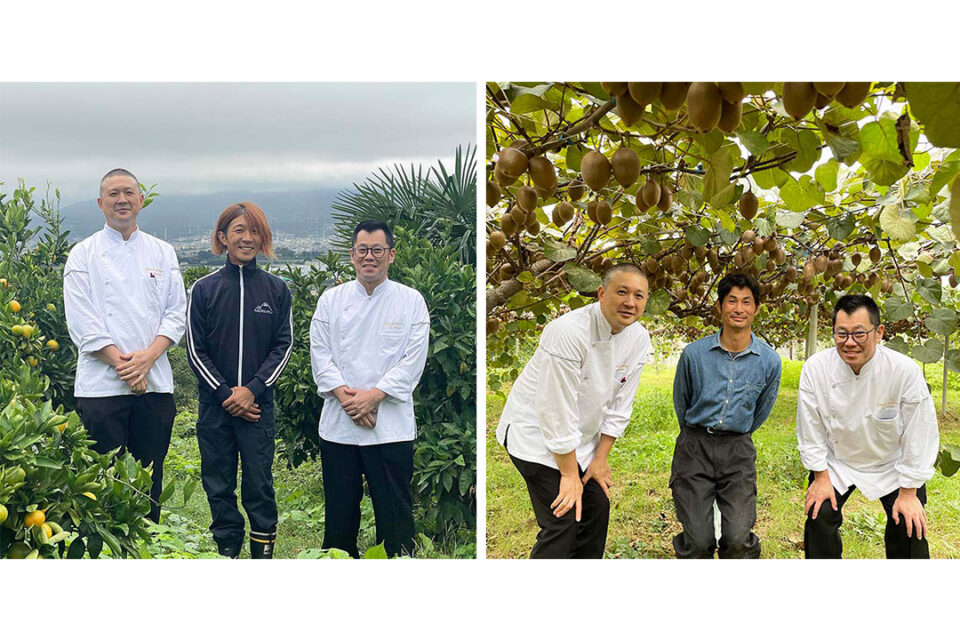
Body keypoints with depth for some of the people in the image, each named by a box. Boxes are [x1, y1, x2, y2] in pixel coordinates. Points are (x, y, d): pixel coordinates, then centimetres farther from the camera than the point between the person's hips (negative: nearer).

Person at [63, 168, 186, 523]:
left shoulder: (162, 253, 12)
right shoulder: (83, 254, 4)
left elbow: (176, 313, 5)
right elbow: (82, 323, -4)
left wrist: (147, 357, -10)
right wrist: (123, 364, -12)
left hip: (155, 383, 3)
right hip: (102, 384, -2)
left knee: (150, 478, 7)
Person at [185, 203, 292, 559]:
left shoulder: (276, 289, 3)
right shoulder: (204, 289, 1)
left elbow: (284, 346, 3)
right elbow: (195, 350, 1)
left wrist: (253, 389, -9)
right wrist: (225, 394, -8)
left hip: (258, 402, 0)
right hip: (214, 404, 1)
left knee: (259, 482, 0)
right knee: (219, 483, 7)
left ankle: (264, 549, 14)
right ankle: (227, 549, 21)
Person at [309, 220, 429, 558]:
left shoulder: (411, 301, 2)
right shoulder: (331, 299, 8)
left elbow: (413, 361, -5)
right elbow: (320, 354, 2)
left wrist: (372, 396, -14)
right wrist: (346, 397, -12)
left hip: (391, 427, -2)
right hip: (337, 425, 2)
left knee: (395, 516, 1)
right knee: (339, 513, 9)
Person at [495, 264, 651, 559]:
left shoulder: (639, 339, -6)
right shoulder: (568, 332, -30)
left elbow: (619, 404, 2)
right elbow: (558, 412, -26)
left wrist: (601, 458, 1)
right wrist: (569, 475, -20)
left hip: (582, 436, 8)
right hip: (536, 432, -7)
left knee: (597, 509, 10)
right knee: (562, 522, -14)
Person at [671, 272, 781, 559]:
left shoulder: (769, 360, -2)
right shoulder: (694, 353, -5)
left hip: (738, 450, 1)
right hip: (695, 448, -1)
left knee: (738, 539, -12)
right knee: (698, 540, -9)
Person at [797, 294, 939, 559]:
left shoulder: (905, 371, -27)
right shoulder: (815, 368, -22)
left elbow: (919, 435, -18)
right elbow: (811, 428, -9)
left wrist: (908, 492, -13)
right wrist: (821, 477, -5)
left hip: (892, 465, -1)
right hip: (836, 462, 1)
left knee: (910, 529, -6)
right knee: (819, 518, -7)